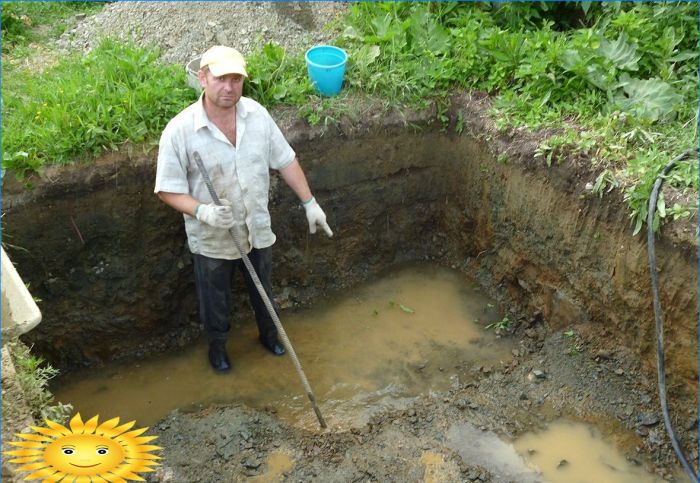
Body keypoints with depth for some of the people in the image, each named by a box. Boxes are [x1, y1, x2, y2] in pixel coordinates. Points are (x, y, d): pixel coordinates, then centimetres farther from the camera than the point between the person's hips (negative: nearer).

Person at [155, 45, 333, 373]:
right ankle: (217, 345, 51)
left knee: (263, 292, 28)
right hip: (212, 240, -3)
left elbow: (285, 160, 0)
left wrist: (310, 203, 1)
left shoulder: (257, 114, -12)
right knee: (215, 302, 21)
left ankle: (268, 333, 57)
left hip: (257, 230, 3)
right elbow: (168, 190, -17)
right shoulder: (179, 131, -24)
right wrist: (202, 211, -34)